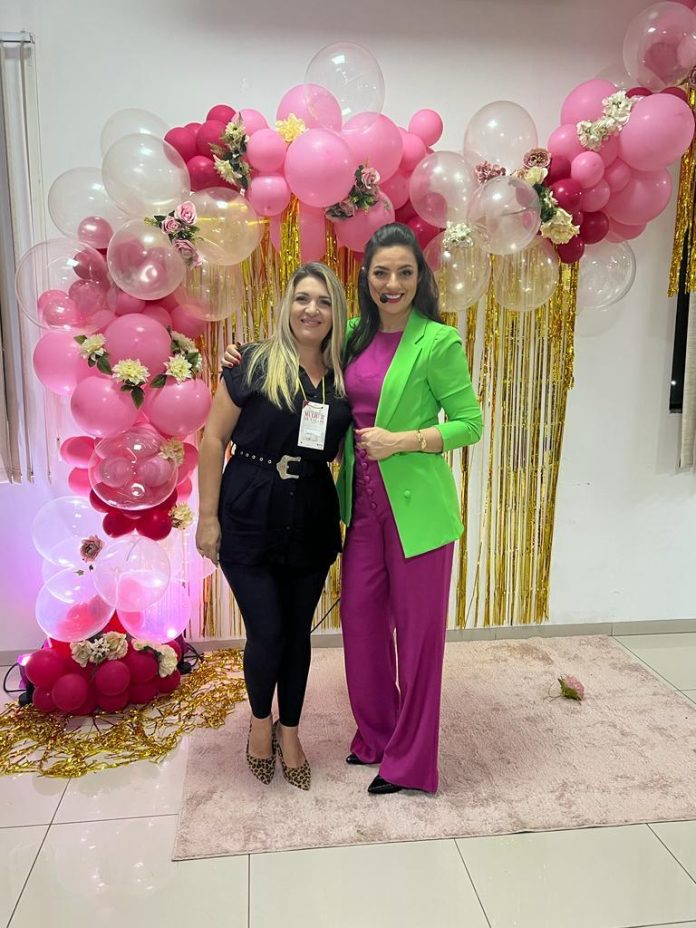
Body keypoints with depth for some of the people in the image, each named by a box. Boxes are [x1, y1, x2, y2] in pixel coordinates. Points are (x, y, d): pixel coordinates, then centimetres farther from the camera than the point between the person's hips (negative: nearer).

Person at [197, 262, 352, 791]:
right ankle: (261, 720, 32)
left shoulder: (342, 379, 3)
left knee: (298, 633, 13)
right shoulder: (254, 365, -8)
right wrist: (208, 517, -9)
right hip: (250, 518, -3)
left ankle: (290, 731, 35)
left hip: (312, 522, 4)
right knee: (267, 633, 1)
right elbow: (214, 439, -7)